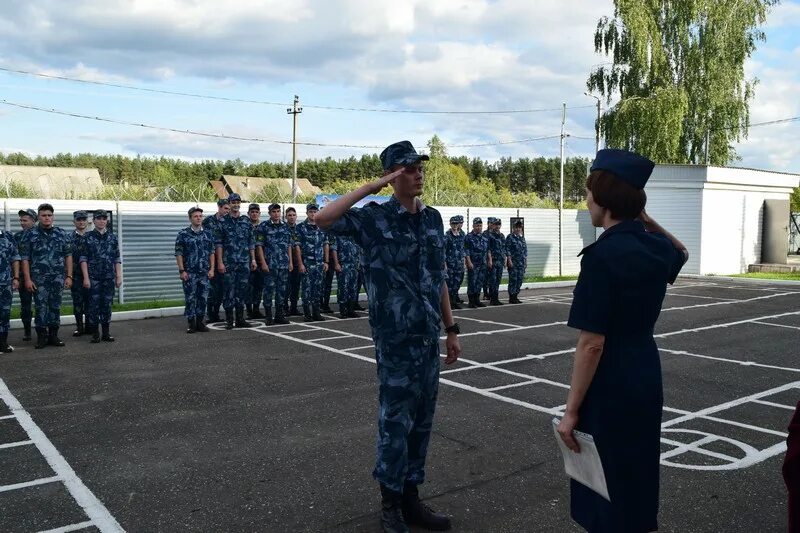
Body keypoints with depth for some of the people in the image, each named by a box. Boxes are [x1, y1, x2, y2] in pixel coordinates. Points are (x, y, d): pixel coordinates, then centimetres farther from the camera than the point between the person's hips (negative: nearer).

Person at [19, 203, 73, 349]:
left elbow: (68, 256, 8)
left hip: (58, 278, 2)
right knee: (41, 307, 0)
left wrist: (69, 276, 1)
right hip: (39, 278, -2)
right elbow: (24, 258, -1)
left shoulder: (62, 234, 7)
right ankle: (41, 337, 8)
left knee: (55, 307, 6)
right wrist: (27, 279, -7)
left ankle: (53, 335, 15)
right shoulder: (30, 234, 1)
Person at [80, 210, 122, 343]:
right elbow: (83, 259, -2)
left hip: (109, 277, 2)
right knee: (94, 305, 0)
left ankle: (106, 333, 13)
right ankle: (95, 333, 8)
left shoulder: (113, 237, 8)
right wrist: (86, 277, -9)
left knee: (107, 305, 6)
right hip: (93, 278, -2)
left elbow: (117, 259, 9)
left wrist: (119, 276, 3)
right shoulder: (88, 237, 1)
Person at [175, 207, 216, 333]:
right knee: (190, 298, 1)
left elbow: (212, 253, 9)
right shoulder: (183, 234, -2)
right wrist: (182, 270, -9)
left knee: (202, 298, 6)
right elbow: (178, 254, -3)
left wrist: (212, 269, 1)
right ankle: (191, 324, 8)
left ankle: (200, 322, 15)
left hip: (205, 273, 3)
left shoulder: (208, 234, 8)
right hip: (189, 273, -3)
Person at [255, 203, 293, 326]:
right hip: (270, 264, -5)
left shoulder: (285, 227, 12)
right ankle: (268, 316, 5)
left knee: (282, 290, 7)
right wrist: (263, 263, -12)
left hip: (284, 264, 5)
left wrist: (290, 262, 9)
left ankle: (279, 315, 15)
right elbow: (259, 245, -5)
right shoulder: (263, 226, -2)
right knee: (269, 289, -2)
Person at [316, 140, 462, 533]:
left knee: (421, 421, 13)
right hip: (395, 338, -6)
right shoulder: (375, 217, -8)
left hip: (428, 337, 6)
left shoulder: (433, 218, 10)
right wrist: (371, 187, -22)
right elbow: (324, 219, -25)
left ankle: (411, 498, 27)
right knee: (396, 421, 3)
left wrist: (451, 329, 13)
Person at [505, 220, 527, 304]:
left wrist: (526, 261, 14)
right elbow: (507, 250, -10)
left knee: (520, 280, 7)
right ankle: (511, 298, 0)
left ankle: (515, 296, 15)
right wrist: (509, 261, -16)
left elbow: (525, 250, 18)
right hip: (513, 262, -7)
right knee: (513, 279, -6)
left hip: (522, 263, 7)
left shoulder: (522, 237, 15)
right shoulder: (510, 237, -5)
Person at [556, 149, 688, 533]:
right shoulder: (657, 248, 1)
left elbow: (592, 344, -21)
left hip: (610, 387, -8)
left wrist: (571, 410, -14)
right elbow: (681, 253, 29)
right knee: (638, 486, 23)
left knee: (609, 500, 8)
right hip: (646, 379, 8)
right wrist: (645, 217, 14)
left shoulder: (602, 255, -21)